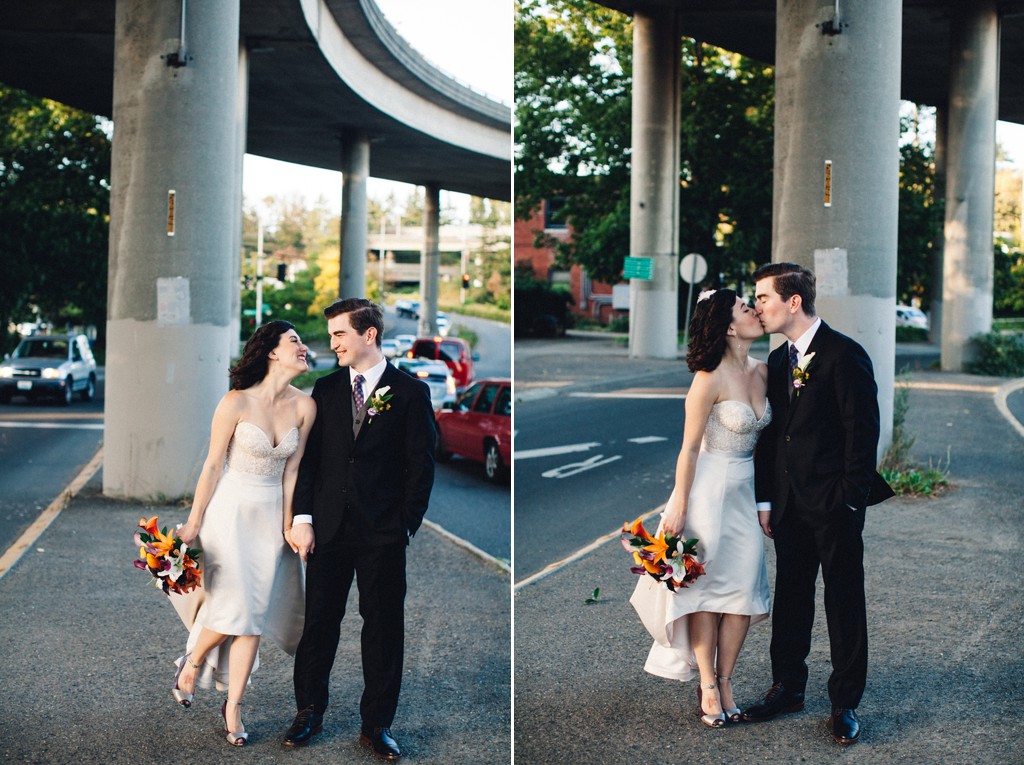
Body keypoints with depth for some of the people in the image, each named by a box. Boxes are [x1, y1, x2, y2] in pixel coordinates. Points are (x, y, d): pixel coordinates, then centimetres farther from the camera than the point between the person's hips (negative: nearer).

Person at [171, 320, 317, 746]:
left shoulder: (304, 407, -3)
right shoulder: (237, 402, -14)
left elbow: (291, 469, 3)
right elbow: (213, 464, -9)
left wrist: (289, 523, 4)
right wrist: (193, 524, -5)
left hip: (271, 515, 4)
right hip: (231, 509, -4)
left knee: (254, 614, 4)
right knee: (233, 606, -10)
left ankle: (233, 707, 15)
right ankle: (191, 662, 21)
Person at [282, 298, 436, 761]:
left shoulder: (410, 392, -1)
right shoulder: (326, 389, 9)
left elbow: (421, 466, -2)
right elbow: (309, 457, 8)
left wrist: (406, 526, -7)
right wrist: (303, 517, -1)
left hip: (383, 533, -3)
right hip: (328, 529, 3)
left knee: (383, 628, 5)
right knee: (318, 623, 8)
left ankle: (376, 724, 17)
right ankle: (309, 712, 23)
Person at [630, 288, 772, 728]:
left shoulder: (762, 371, 3)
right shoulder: (710, 378, -17)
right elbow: (689, 448, -13)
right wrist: (679, 507, -11)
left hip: (745, 490, 6)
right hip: (710, 488, -6)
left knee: (744, 584, 2)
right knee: (706, 583, 2)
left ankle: (725, 680, 13)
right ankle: (707, 685, 12)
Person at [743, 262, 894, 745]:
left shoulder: (845, 356, -11)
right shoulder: (777, 361, 12)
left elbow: (862, 432, -13)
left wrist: (850, 500, -16)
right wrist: (765, 500, 9)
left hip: (835, 505, -7)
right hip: (790, 504, 7)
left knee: (844, 602, 3)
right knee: (790, 598, 14)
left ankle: (844, 704, 13)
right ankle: (788, 688, 27)